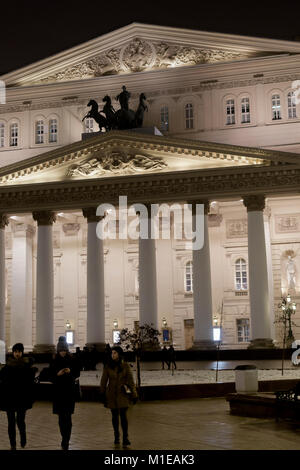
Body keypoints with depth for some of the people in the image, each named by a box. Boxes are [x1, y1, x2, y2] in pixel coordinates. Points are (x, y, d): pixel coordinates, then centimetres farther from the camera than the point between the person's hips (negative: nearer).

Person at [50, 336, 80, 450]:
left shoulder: (73, 360, -1)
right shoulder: (54, 362, 3)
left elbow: (77, 373, 4)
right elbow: (50, 376, 5)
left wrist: (70, 371, -16)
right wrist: (57, 374, -15)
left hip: (70, 391, -2)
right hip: (58, 391, 2)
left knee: (67, 416, -9)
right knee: (61, 416, 7)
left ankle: (65, 441, -10)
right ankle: (65, 439, 23)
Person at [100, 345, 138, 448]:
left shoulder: (125, 366, -2)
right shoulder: (108, 366, -1)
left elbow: (130, 381, 1)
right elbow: (104, 381, 4)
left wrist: (134, 395, -1)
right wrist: (102, 394, 3)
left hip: (123, 394, -1)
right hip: (112, 394, 1)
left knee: (123, 415, -7)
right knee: (115, 416, 9)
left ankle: (125, 438, -2)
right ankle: (116, 437, 21)